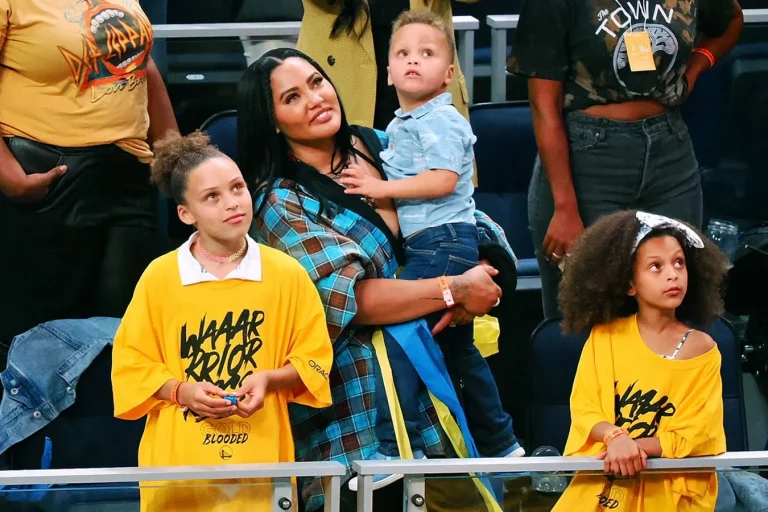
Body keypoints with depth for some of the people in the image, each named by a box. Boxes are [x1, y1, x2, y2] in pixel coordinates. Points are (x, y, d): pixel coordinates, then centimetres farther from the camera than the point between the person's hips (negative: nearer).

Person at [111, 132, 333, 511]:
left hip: (261, 462, 1)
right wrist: (181, 391, -14)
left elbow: (315, 359, 6)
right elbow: (130, 364, 3)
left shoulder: (288, 275, 1)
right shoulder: (159, 277, -1)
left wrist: (268, 379, -12)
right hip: (178, 464, -1)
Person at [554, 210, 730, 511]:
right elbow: (584, 408, -1)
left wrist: (637, 447, -21)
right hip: (605, 480, 1)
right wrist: (616, 438, -21)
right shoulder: (605, 336, 2)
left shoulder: (701, 349, -3)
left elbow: (694, 434, -6)